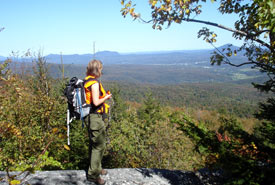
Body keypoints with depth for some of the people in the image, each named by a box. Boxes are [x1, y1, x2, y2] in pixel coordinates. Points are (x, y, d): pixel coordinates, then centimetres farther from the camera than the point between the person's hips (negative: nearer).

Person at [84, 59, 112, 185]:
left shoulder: (86, 81, 10)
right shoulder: (94, 83, -18)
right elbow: (96, 102, -24)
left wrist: (103, 95, 16)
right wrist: (106, 97, -9)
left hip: (90, 116, 10)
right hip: (96, 117, -10)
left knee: (93, 144, 20)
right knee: (99, 146, 0)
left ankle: (97, 168, 35)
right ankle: (93, 174, 9)